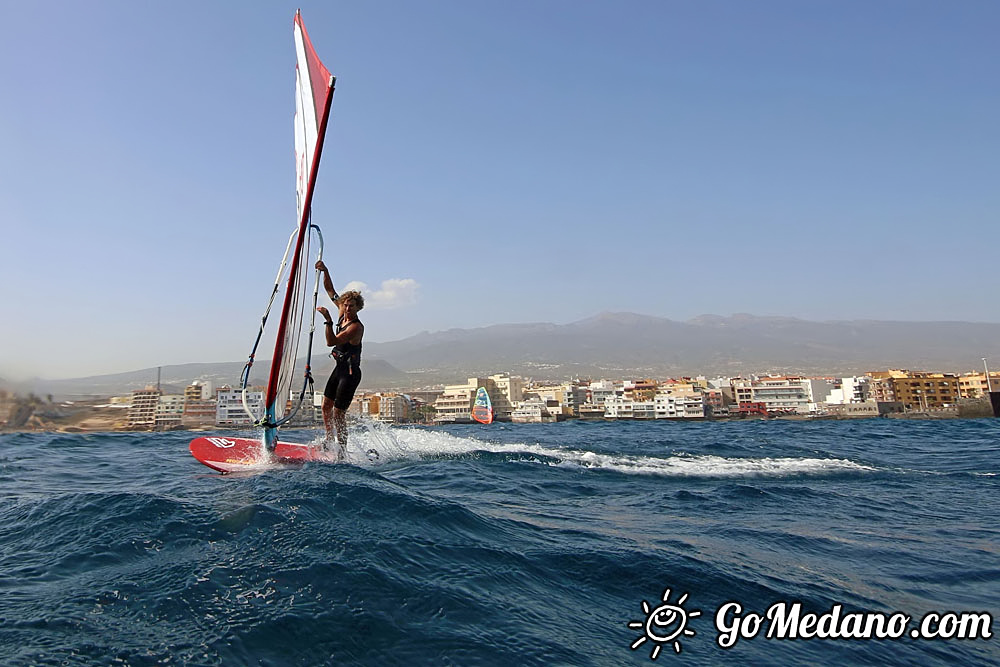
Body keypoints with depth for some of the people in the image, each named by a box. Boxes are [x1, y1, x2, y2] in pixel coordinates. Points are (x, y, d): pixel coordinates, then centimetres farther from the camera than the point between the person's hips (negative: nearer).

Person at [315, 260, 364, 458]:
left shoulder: (357, 327, -22)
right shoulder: (342, 312, 2)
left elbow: (331, 342, -28)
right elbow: (330, 289, 9)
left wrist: (328, 320, -34)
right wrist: (324, 271, -3)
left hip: (351, 372, -9)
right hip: (339, 367, 9)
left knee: (338, 413, -7)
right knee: (326, 405, 11)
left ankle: (342, 450, 4)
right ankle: (329, 442, 24)